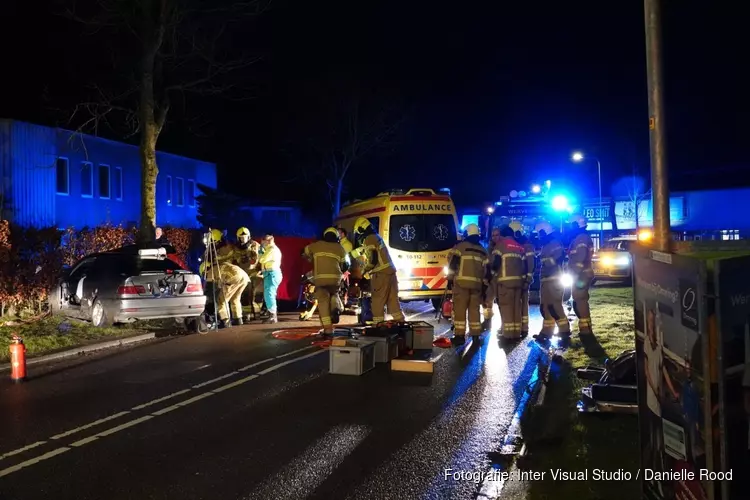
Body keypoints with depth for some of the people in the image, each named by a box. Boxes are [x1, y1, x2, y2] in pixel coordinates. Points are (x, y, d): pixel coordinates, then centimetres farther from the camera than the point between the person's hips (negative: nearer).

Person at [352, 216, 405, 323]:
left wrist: (365, 270, -1)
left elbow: (372, 259, -16)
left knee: (378, 301, -3)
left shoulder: (368, 240, -9)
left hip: (381, 273, -9)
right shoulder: (377, 237, 20)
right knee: (393, 299, 11)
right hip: (390, 270, 9)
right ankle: (400, 321, 12)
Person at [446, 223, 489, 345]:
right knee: (475, 309, 11)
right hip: (477, 283, 5)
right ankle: (476, 335, 12)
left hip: (462, 282, -5)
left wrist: (451, 277, 1)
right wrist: (485, 284, 20)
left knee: (460, 309, -3)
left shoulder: (460, 246, 1)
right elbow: (486, 269, 16)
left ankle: (460, 336, -6)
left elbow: (452, 262, -7)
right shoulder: (482, 250, 18)